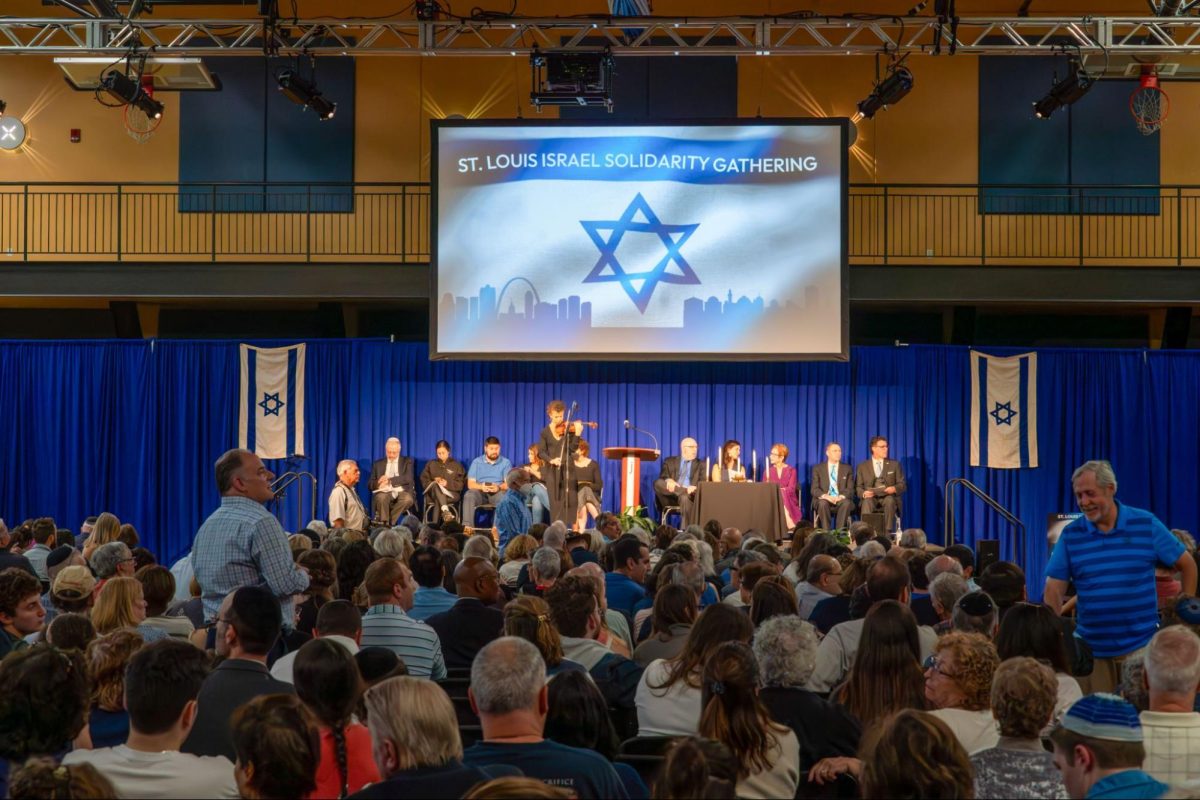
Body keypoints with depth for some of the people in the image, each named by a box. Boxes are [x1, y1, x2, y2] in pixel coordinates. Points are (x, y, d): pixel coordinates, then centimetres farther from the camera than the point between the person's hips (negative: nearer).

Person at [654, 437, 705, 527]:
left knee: (685, 497, -38)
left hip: (691, 495, -1)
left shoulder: (701, 464, 18)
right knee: (658, 483, -27)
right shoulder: (670, 461, 18)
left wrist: (695, 488, -21)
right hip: (671, 498, 1)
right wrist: (668, 480, -21)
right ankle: (686, 491, -35)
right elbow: (663, 477, 5)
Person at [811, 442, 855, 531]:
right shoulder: (818, 469, 9)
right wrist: (826, 496, -20)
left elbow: (850, 489, 4)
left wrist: (841, 497, -18)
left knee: (846, 503, -34)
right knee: (823, 503, -36)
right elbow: (814, 489, 0)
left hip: (841, 500, 1)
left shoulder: (847, 469, 12)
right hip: (824, 499, -1)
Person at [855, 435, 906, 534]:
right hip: (870, 498, 0)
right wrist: (863, 493, -15)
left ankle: (887, 532, -37)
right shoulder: (862, 467, 12)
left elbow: (902, 485, 9)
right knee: (867, 501, -36)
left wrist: (894, 489, -14)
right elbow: (858, 487, 8)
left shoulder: (895, 465, 14)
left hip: (888, 498, 0)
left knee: (889, 500, -36)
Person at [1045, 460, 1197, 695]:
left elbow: (1187, 565, 8)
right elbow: (1054, 591, -3)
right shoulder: (1070, 534, 0)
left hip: (1142, 646, -1)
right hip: (1091, 649, 1)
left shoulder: (1146, 524, -2)